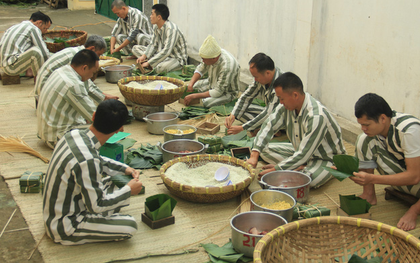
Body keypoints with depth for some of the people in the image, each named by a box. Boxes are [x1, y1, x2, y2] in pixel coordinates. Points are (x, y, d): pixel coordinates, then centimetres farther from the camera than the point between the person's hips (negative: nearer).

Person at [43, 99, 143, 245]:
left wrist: (124, 169, 7)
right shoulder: (86, 160, -34)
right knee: (130, 226, -14)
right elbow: (96, 206, -25)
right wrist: (129, 191, -12)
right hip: (64, 227, -8)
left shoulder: (75, 135, -7)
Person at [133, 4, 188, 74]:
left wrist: (148, 63, -30)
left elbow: (166, 51, -31)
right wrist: (144, 56, -12)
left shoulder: (171, 29, -26)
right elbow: (153, 45, 8)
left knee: (159, 68, -42)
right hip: (163, 54, 9)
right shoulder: (156, 28, 1)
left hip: (177, 58, -9)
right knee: (135, 48, 3)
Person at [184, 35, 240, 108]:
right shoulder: (211, 55, -18)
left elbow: (218, 92, -32)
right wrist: (190, 84, -16)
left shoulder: (226, 67, -39)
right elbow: (201, 69, 1)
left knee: (207, 103, -31)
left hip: (227, 92, -7)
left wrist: (193, 96, -31)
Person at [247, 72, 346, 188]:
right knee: (265, 150, -4)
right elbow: (269, 125, -4)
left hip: (327, 158, -8)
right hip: (300, 150, 8)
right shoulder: (287, 105, -12)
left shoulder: (316, 116, -35)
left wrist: (276, 169, -28)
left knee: (311, 178, -38)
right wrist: (254, 156, -16)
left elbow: (303, 155, -32)